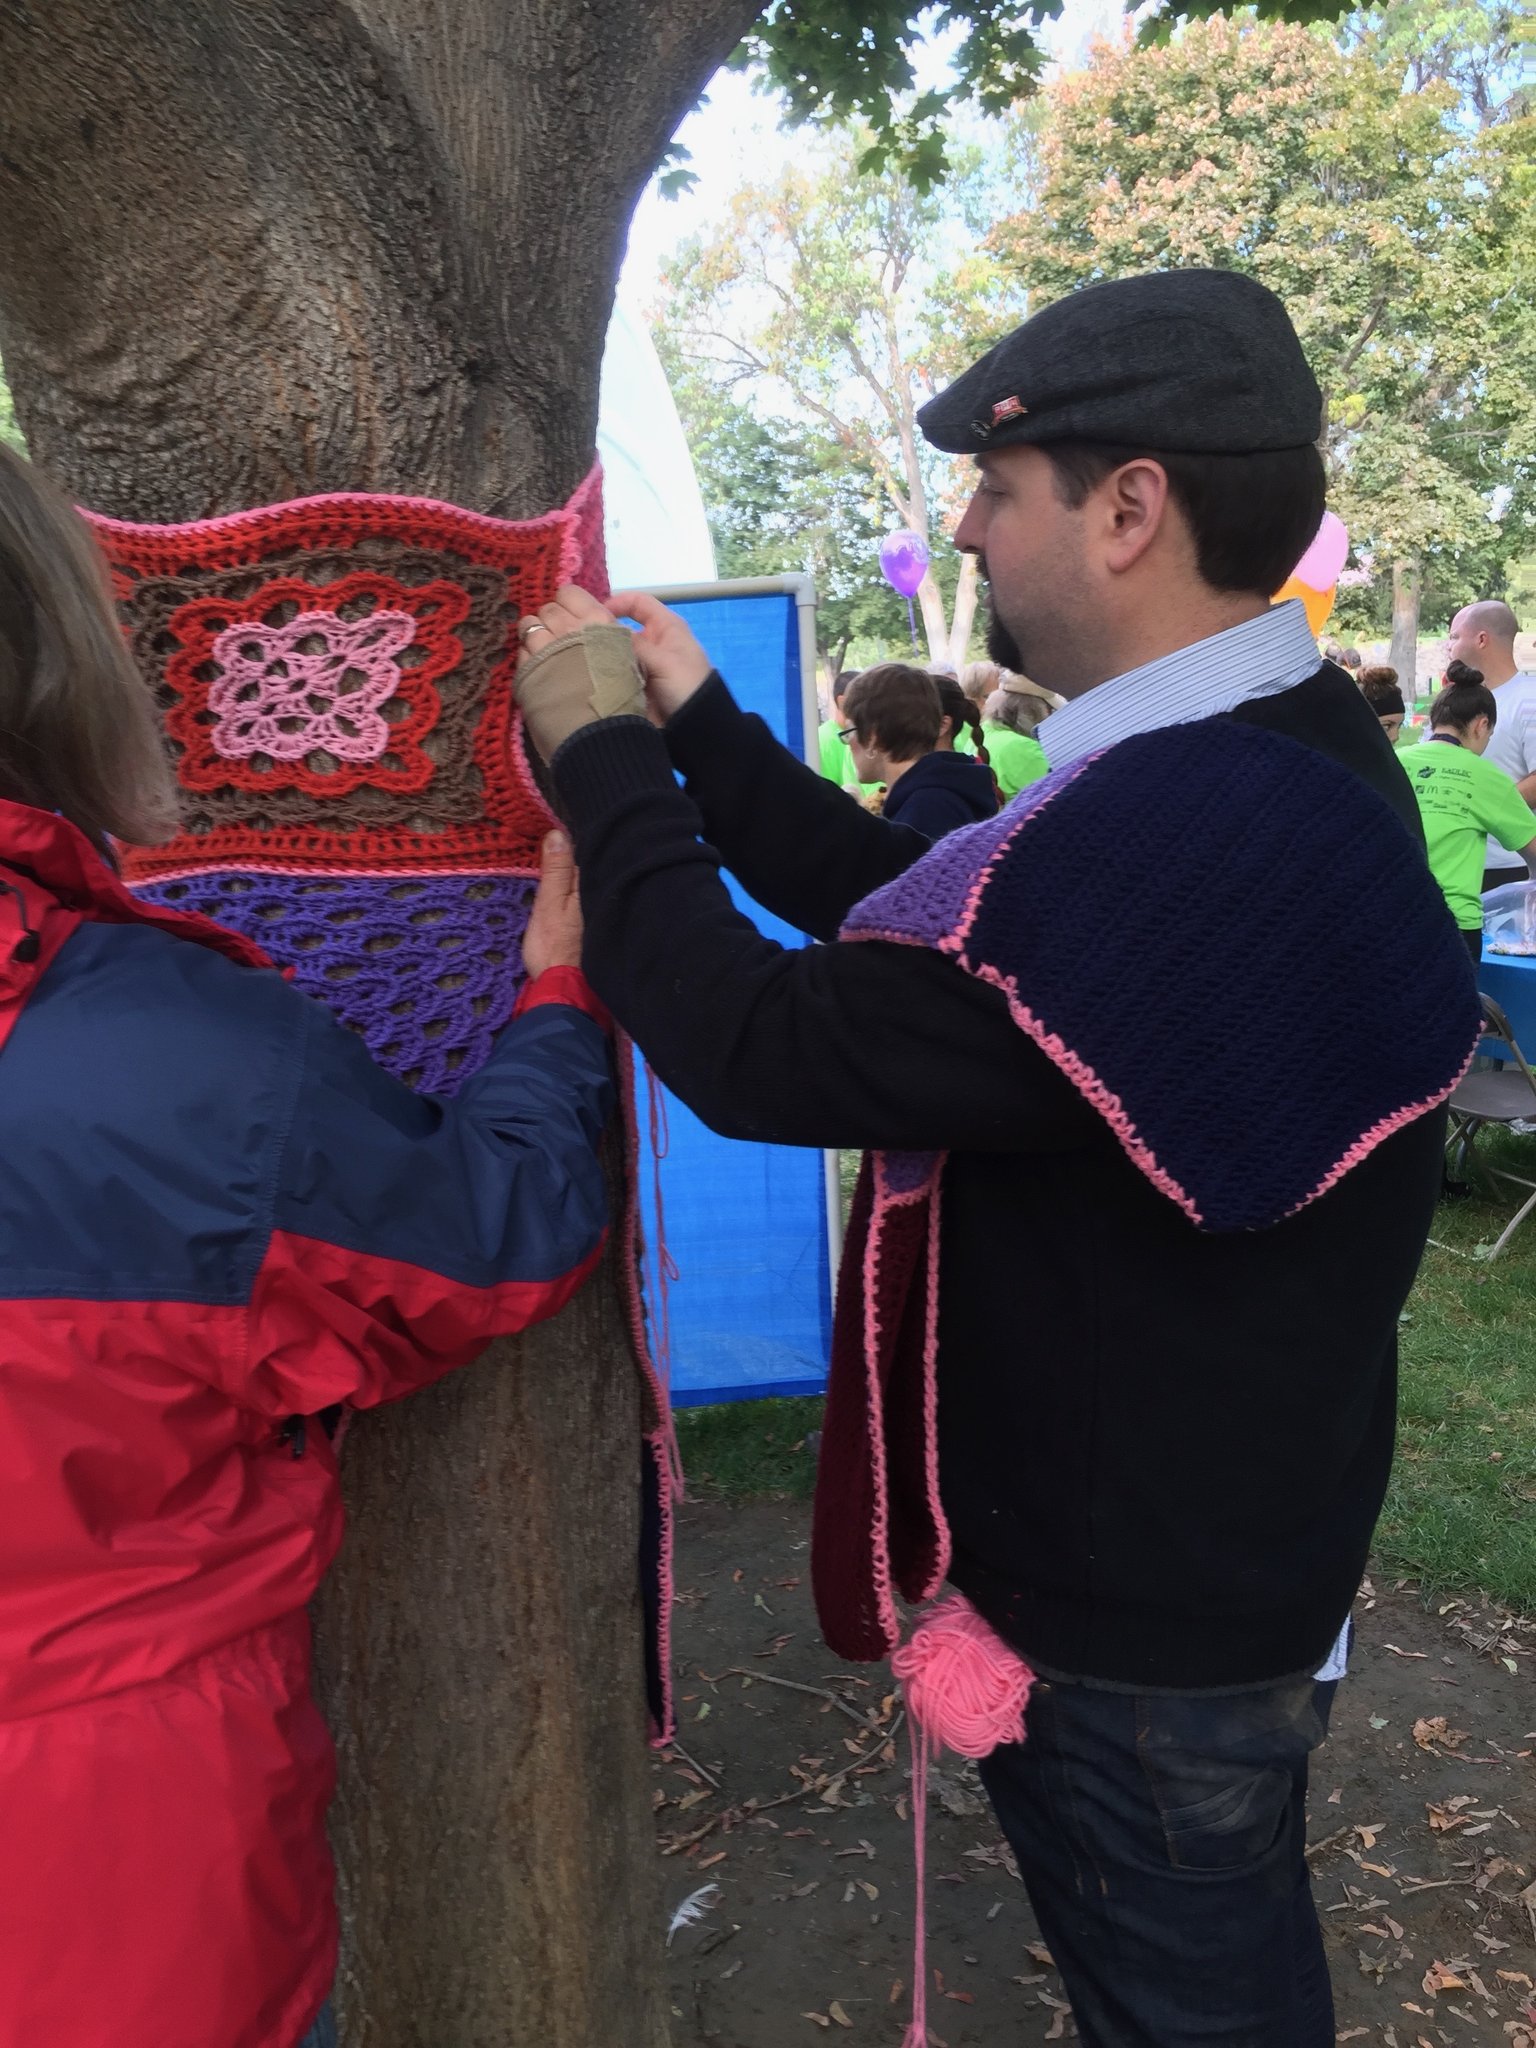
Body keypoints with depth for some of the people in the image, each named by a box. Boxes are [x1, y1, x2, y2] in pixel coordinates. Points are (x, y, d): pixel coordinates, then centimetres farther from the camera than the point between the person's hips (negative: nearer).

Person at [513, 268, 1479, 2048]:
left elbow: (760, 1052, -31)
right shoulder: (1290, 752, 0)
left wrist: (601, 760, -17)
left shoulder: (1178, 841, -35)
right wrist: (699, 725, 2)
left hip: (1139, 1621, -9)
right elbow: (905, 916, 4)